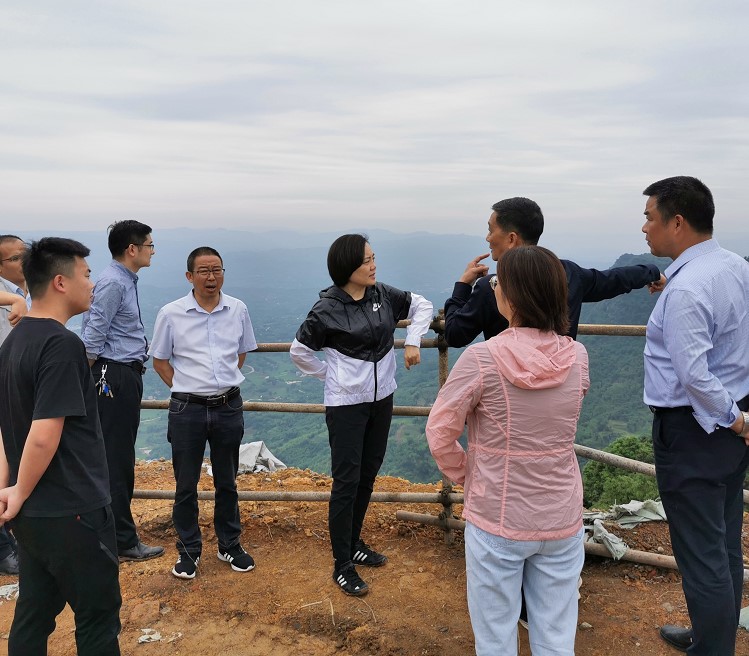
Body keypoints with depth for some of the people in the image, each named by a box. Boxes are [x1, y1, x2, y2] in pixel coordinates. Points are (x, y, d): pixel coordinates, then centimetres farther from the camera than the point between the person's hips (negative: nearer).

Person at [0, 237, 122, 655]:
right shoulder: (63, 344, -21)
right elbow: (44, 437, -26)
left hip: (34, 512, 9)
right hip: (72, 511, -8)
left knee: (35, 613, 20)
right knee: (98, 616, 8)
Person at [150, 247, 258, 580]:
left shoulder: (238, 310, -1)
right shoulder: (171, 314, -7)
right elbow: (159, 360, 4)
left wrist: (226, 381, 6)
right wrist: (183, 387, -3)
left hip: (228, 407, 2)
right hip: (187, 409, -2)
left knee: (227, 482, 15)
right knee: (186, 485, 9)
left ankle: (230, 545, 32)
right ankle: (188, 550, 27)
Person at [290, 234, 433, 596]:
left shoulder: (383, 295, -2)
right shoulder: (327, 309, -14)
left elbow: (421, 305, 12)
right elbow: (299, 351, -3)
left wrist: (413, 341, 0)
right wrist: (332, 375, -3)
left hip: (381, 400, 6)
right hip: (346, 404, -6)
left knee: (368, 476, 17)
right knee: (347, 482, 0)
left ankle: (354, 543, 36)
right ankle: (342, 567, 12)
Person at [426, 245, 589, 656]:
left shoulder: (481, 358, -20)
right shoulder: (578, 357, -7)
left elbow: (439, 434, -13)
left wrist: (465, 477, 3)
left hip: (496, 520, -3)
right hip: (562, 520, 4)